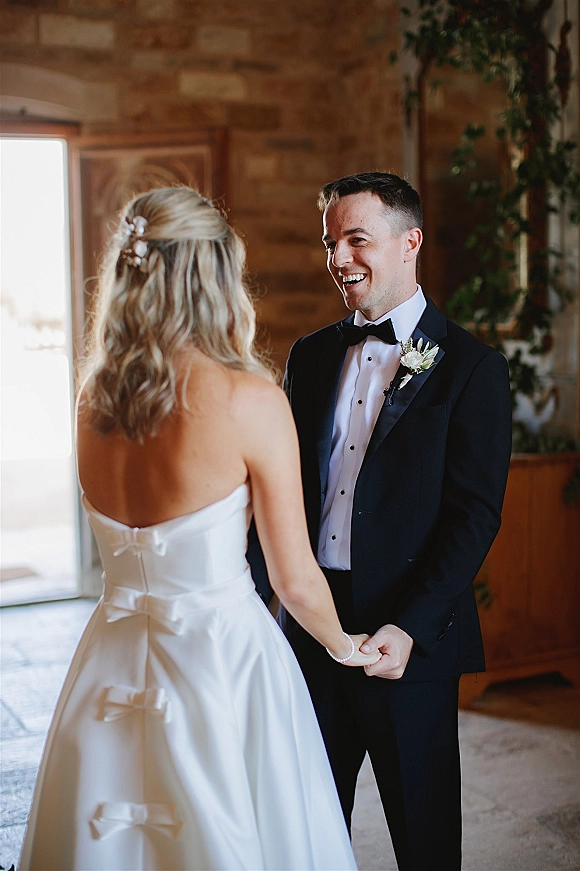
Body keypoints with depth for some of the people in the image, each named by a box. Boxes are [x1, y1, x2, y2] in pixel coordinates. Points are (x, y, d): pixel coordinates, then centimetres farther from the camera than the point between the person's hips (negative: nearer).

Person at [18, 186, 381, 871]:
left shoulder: (92, 401, -1)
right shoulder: (250, 400, -17)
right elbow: (296, 581, -9)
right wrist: (346, 646, 9)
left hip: (112, 663, 6)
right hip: (222, 661, -5)